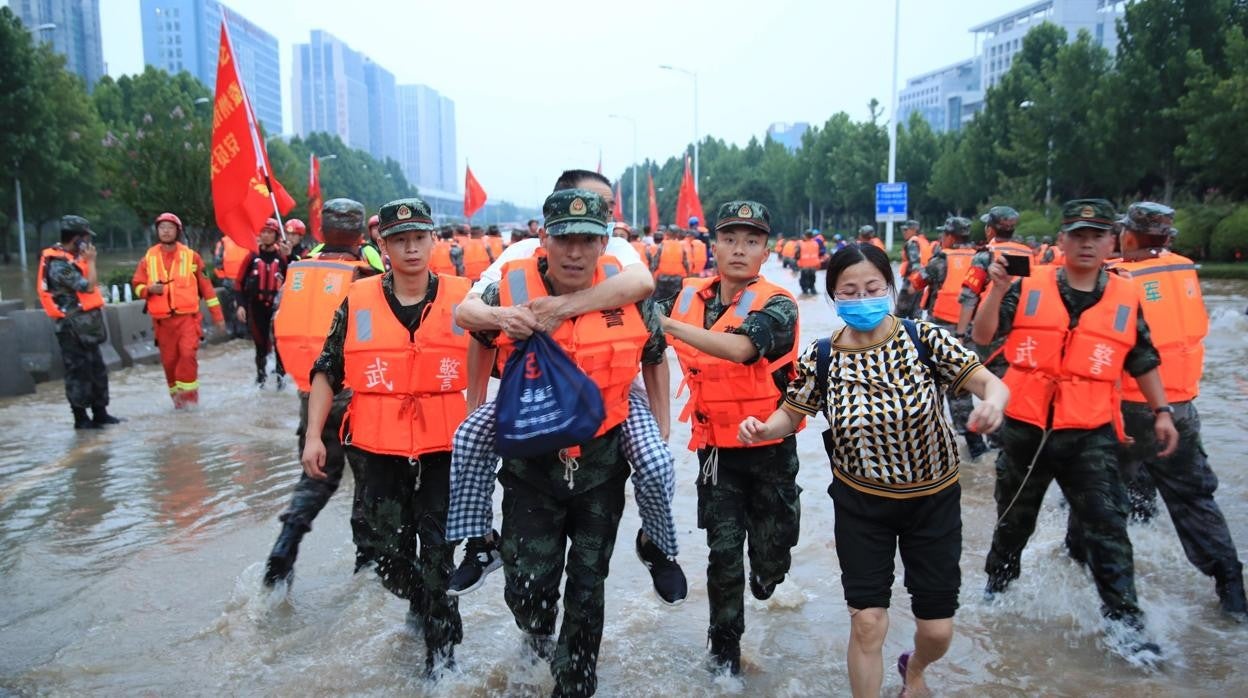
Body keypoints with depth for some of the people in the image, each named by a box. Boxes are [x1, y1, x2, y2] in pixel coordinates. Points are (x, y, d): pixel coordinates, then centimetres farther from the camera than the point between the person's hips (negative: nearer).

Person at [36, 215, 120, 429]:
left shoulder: (70, 259, 12)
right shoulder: (59, 264, -18)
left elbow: (92, 283, 15)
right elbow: (89, 287, -20)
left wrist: (86, 261, 8)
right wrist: (90, 261, -11)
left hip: (84, 325, 10)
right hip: (73, 327, -10)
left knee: (97, 369, 13)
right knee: (79, 371, -2)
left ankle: (100, 413, 21)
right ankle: (81, 418, 6)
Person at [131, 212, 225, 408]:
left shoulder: (190, 256, 4)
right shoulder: (148, 258, 7)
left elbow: (205, 285, 7)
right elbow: (137, 285, 11)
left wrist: (217, 314, 6)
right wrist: (149, 289, -14)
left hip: (187, 316, -2)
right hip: (162, 319, 2)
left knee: (188, 353, -19)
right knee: (169, 360, 5)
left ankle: (188, 392, -5)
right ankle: (177, 395, 21)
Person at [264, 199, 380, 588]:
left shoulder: (297, 274, 2)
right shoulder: (365, 278, -12)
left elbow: (281, 333, 8)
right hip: (354, 393, -4)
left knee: (319, 474, 19)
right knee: (368, 477, 13)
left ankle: (285, 546, 2)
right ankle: (367, 556, 22)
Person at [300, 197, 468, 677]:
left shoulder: (462, 298, -4)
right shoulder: (358, 302, -2)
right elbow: (327, 371, 3)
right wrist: (313, 436, -1)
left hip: (444, 447, -1)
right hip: (378, 448, 2)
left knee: (437, 550, 6)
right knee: (389, 550, 13)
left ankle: (441, 645, 26)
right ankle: (423, 606, 43)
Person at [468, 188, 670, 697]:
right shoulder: (509, 292, -13)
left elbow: (654, 356, 7)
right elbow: (478, 336, 8)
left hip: (602, 464, 1)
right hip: (530, 462, -1)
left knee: (588, 586, 14)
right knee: (529, 588, 0)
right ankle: (539, 625, 38)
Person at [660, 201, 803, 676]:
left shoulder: (777, 305, -16)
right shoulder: (690, 296, -2)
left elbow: (741, 347, -36)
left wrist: (667, 323, -38)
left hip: (770, 448, -2)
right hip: (716, 449, 2)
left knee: (769, 557, 11)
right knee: (723, 552, 5)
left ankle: (766, 568, 48)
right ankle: (724, 646, 26)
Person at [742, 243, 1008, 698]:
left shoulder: (924, 338, -14)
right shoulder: (821, 358, -11)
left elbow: (988, 382, -14)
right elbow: (791, 414, -1)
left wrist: (993, 401, -38)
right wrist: (762, 429, -23)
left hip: (933, 500, 0)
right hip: (861, 504, 0)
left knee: (937, 629, 10)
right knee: (867, 623, 1)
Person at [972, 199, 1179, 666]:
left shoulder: (1126, 298, 2)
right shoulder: (1029, 286, -4)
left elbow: (1142, 360, 13)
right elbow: (983, 336, -10)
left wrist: (1161, 411, 10)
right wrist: (998, 289, -23)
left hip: (1091, 434, 0)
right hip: (1025, 428, 0)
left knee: (1107, 526, -2)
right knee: (1014, 517, 17)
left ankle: (1123, 620, 9)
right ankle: (997, 583, 40)